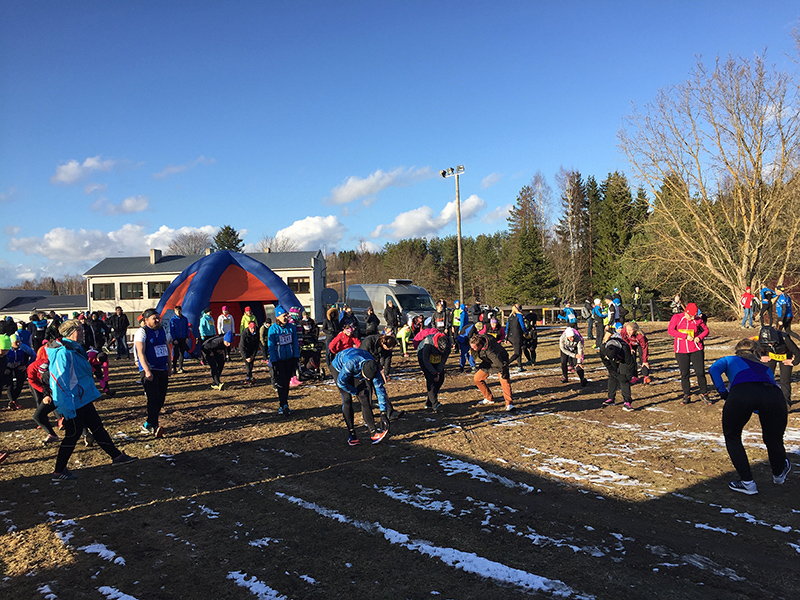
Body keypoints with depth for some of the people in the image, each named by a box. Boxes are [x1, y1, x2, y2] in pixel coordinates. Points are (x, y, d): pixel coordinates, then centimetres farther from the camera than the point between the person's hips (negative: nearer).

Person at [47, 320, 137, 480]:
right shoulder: (63, 353, -22)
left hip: (83, 400, 10)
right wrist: (68, 409, -26)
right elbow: (60, 381, -25)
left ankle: (116, 456, 24)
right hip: (73, 403, -10)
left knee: (97, 427, 15)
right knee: (73, 434, 0)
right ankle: (58, 472, 14)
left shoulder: (74, 349, 11)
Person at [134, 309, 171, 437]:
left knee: (161, 399, 7)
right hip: (149, 371, -7)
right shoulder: (142, 332, -8)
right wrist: (147, 371, -24)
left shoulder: (162, 330, 12)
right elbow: (141, 353, -16)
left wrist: (169, 365, 18)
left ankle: (147, 425, 17)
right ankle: (153, 427, -7)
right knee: (153, 399, -13)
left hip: (163, 370, 7)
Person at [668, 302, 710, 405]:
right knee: (684, 374, 3)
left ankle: (704, 394, 15)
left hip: (696, 350, 1)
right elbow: (670, 330, -13)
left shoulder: (697, 320, 3)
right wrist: (685, 336, -18)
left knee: (700, 372, -1)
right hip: (681, 351, -1)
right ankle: (687, 396, 13)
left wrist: (699, 337, -6)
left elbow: (706, 330, 15)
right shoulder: (676, 318, -2)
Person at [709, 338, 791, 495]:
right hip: (774, 396, 3)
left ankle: (748, 483, 21)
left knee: (732, 437, 22)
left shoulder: (730, 360, 34)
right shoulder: (765, 368, 41)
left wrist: (723, 393, 11)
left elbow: (714, 369, 12)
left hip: (741, 393, -3)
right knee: (773, 439, 28)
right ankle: (779, 474, 53)